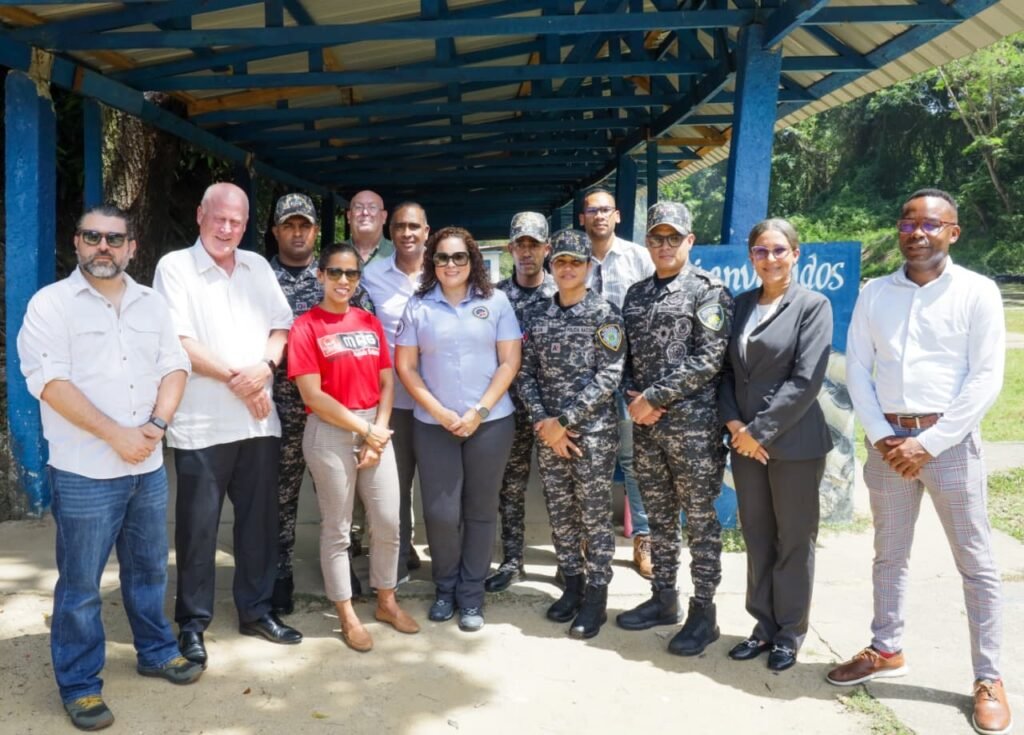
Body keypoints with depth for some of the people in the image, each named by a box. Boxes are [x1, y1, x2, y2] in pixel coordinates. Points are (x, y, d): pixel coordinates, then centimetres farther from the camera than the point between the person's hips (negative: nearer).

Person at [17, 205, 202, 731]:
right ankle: (80, 685, 19)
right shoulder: (51, 303, -6)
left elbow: (175, 366, 8)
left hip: (148, 466, 5)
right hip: (84, 471, -5)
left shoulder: (151, 303, 10)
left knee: (149, 568, 18)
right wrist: (115, 434, -18)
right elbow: (48, 380, -15)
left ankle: (156, 651, 35)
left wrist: (157, 424, -9)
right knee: (80, 584, 5)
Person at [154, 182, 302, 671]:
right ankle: (192, 622, 19)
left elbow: (281, 328, 9)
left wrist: (264, 367, -11)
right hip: (202, 424, -5)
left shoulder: (258, 267, 12)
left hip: (259, 420, 5)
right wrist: (236, 378, -13)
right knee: (198, 526, 4)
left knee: (259, 519, 12)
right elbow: (179, 344, -12)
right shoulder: (175, 267, -4)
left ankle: (256, 610, 26)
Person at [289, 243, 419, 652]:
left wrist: (380, 428, -6)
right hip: (330, 433, -5)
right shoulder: (305, 327, -7)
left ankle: (387, 601, 28)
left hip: (376, 429, 5)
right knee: (337, 527, 5)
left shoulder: (370, 323, 10)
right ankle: (347, 615, 19)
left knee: (389, 521, 9)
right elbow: (312, 395, -13)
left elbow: (386, 382, 8)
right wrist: (362, 428, -12)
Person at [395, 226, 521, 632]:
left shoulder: (496, 301, 2)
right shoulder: (418, 306, 2)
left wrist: (479, 411, -9)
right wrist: (441, 413, -8)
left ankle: (471, 595, 21)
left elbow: (509, 362, 0)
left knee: (480, 510, 7)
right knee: (440, 512, 1)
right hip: (433, 424, 0)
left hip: (490, 422, 0)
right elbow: (405, 366, 1)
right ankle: (444, 588, 23)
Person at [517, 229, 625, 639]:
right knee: (560, 515, 12)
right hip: (549, 432, 4)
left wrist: (564, 420, -15)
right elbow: (526, 374, 6)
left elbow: (609, 376, -11)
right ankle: (572, 588, 26)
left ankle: (596, 598, 15)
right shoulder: (537, 316, 9)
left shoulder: (604, 314, -4)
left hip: (593, 432, -4)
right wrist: (543, 421, -8)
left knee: (594, 517, 3)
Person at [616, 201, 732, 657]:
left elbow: (709, 360, -14)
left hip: (693, 423, -6)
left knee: (700, 518, 4)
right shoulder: (636, 294, 13)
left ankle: (703, 612, 16)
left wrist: (655, 397, -15)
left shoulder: (708, 290, -6)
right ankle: (664, 598, 29)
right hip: (646, 423, 6)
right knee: (658, 516, 15)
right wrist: (633, 396, -4)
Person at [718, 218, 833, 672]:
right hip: (745, 441, 5)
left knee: (794, 541, 8)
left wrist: (760, 431, -15)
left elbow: (806, 381, -14)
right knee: (757, 538, 13)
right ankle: (764, 625, 28)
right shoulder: (741, 305, 9)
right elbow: (725, 368, 8)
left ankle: (790, 634, 23)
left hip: (793, 443, -5)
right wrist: (733, 423, -7)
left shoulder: (813, 305, -6)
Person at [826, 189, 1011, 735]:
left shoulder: (977, 292, -3)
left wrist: (929, 443, -14)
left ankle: (988, 679, 16)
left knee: (976, 562, 4)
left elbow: (986, 378, -9)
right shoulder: (874, 294, 6)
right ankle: (886, 651, 30)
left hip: (949, 439, -3)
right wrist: (882, 437, -7)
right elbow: (857, 369, 5)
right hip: (887, 439, 3)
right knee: (889, 555, 14)